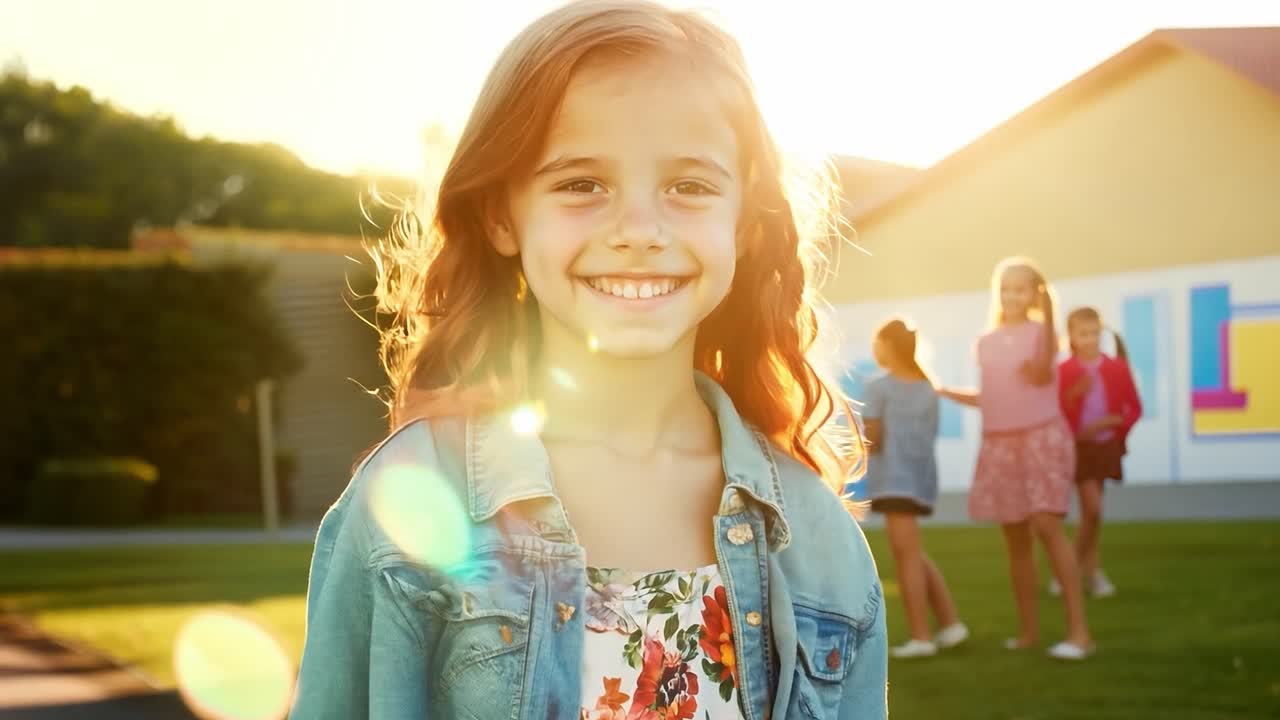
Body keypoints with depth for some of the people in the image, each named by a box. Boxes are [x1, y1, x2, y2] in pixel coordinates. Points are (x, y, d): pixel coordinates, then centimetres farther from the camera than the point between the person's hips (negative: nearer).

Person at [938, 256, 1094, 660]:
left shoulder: (1041, 331, -2)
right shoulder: (986, 343, 12)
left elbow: (1042, 374, -22)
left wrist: (1048, 314, -33)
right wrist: (943, 391, 20)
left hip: (1041, 437, -5)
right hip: (998, 444, 5)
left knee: (1047, 526, -17)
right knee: (1015, 538, 7)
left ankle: (1079, 630, -17)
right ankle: (1028, 630, 16)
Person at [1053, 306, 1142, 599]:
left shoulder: (1117, 368, -1)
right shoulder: (1064, 371, -7)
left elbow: (1134, 408, 2)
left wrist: (1108, 422, -13)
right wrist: (1075, 394, -24)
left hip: (1104, 446, 3)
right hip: (1076, 447, -3)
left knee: (1090, 510, 10)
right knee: (1093, 508, -11)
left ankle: (1076, 566, 22)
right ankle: (1091, 570, 5)